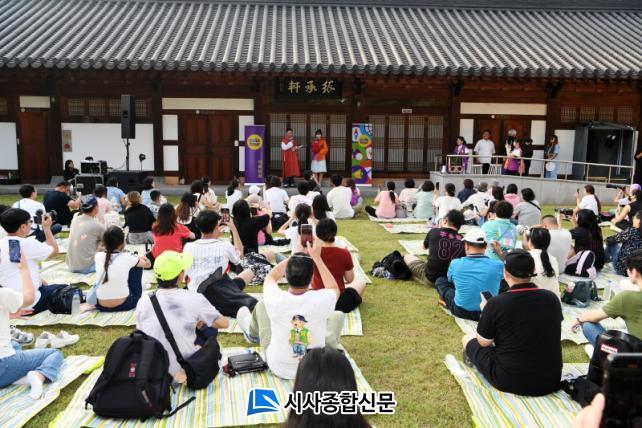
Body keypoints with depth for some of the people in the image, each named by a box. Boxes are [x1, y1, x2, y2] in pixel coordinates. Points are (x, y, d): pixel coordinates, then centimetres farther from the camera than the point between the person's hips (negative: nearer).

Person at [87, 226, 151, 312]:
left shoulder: (98, 256, -4)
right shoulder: (127, 258, -11)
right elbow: (148, 264, 8)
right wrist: (139, 257, 30)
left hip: (101, 306, 4)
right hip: (124, 305, -4)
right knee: (137, 265, 16)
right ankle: (137, 297, 33)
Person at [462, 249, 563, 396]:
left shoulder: (496, 303, -18)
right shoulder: (552, 298, -6)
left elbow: (483, 342, -4)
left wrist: (485, 311, 12)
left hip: (509, 382, -4)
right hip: (551, 382, 4)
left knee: (468, 338, 16)